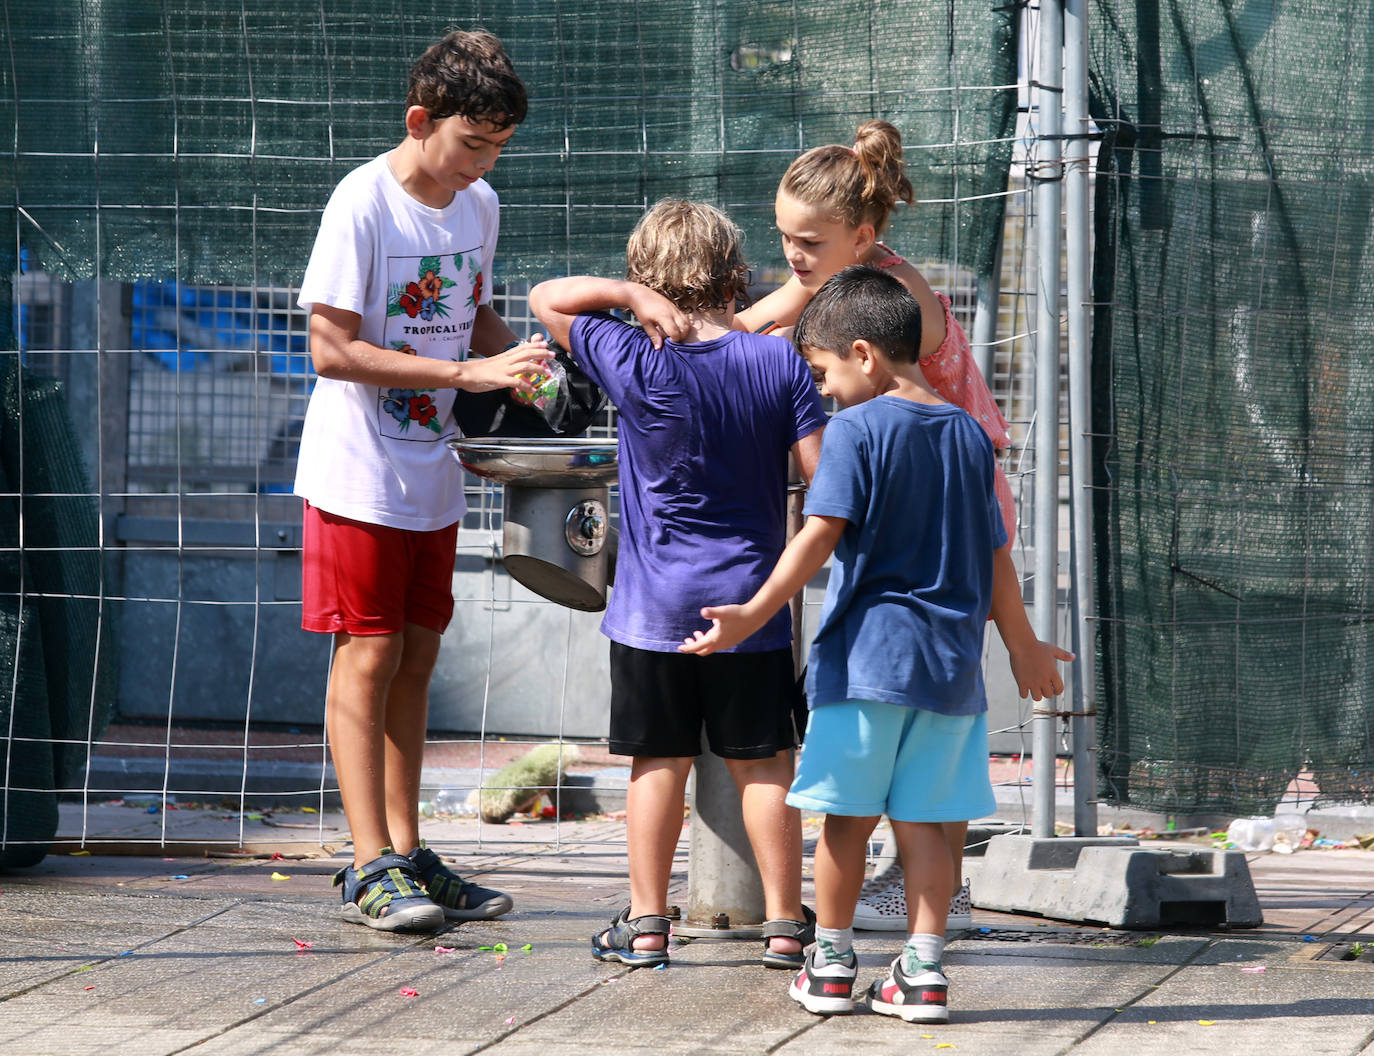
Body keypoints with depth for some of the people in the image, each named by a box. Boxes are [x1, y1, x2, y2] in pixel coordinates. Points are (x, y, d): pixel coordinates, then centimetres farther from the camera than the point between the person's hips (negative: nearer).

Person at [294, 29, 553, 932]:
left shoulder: (479, 206, 6)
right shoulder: (363, 204, -17)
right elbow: (333, 350, -20)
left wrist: (517, 360, -3)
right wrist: (466, 374, -25)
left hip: (431, 476, 7)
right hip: (359, 474, -7)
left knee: (417, 655, 10)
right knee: (368, 656, -5)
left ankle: (407, 853, 16)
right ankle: (371, 867, -2)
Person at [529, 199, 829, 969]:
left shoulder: (637, 364, -9)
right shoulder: (780, 363, -5)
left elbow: (547, 298, 1)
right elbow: (826, 476, -5)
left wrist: (632, 296, -8)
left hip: (655, 608, -1)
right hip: (751, 601, 1)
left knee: (660, 763, 7)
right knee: (764, 763, 7)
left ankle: (647, 922, 11)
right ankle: (785, 924, 9)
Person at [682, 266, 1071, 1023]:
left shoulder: (857, 429, -7)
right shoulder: (968, 434, 10)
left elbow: (821, 535, -15)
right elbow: (995, 555, 15)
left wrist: (753, 615, -15)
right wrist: (1022, 645, 25)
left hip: (866, 654, -5)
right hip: (949, 659, 5)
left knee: (847, 817, 6)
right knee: (922, 821, 7)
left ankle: (831, 965, 13)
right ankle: (923, 971, 4)